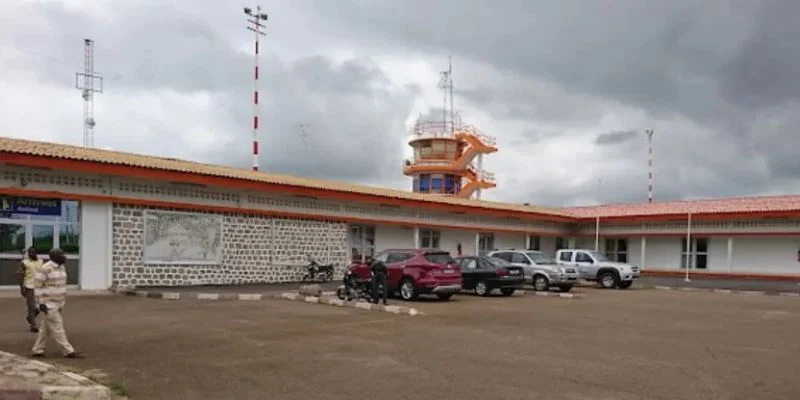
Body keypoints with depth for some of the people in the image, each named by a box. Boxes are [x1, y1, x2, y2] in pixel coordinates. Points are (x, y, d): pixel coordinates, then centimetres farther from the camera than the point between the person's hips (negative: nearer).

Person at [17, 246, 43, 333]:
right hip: (29, 287, -4)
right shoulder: (24, 263, -6)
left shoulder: (40, 261, 7)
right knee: (31, 307, -3)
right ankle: (33, 326, 6)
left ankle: (30, 317, 29)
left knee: (40, 306, 2)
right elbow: (20, 276, -6)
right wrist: (22, 288, -11)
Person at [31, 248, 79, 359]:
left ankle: (37, 350, 24)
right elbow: (38, 285, -16)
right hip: (48, 304, -9)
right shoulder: (45, 269, -17)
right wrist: (41, 303, -19)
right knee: (57, 328, -6)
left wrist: (64, 300, 17)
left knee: (46, 328, 14)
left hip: (57, 303, 9)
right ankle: (68, 351, -5)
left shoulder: (61, 267, 8)